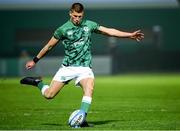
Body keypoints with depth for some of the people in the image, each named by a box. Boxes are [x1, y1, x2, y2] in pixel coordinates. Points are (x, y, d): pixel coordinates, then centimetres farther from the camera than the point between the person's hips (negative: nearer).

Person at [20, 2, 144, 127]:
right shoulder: (63, 29, -3)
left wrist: (130, 35, 6)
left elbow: (109, 31, 8)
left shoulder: (89, 25, 4)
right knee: (49, 95, -5)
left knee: (89, 88, -28)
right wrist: (35, 60, 13)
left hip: (85, 67, 1)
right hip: (67, 67, -1)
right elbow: (49, 46, 7)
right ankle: (38, 83, 26)